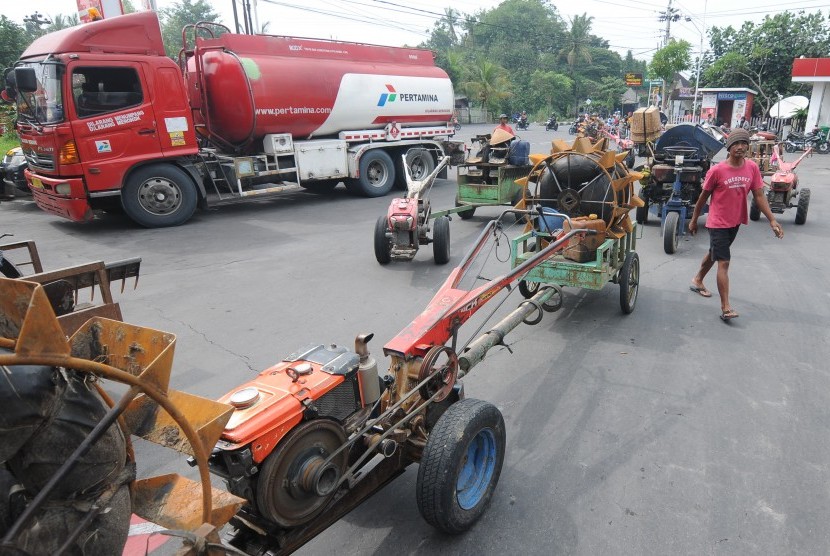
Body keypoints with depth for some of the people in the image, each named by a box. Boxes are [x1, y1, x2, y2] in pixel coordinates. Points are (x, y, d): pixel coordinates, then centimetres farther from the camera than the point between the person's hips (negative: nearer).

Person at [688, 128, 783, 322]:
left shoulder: (752, 168, -4)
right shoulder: (717, 170, -16)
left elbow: (759, 196, -2)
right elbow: (703, 197, -6)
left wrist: (772, 220, -9)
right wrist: (694, 220, 1)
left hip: (735, 221, 5)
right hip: (718, 223, -5)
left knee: (714, 254, 23)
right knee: (724, 263, -9)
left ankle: (697, 281, 46)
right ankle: (726, 308, -9)